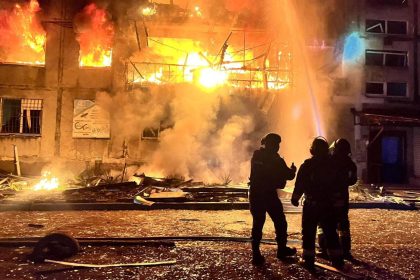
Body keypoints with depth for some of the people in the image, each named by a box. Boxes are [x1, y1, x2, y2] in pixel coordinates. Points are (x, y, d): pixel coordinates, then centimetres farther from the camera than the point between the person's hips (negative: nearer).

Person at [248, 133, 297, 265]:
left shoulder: (256, 157, 4)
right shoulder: (276, 160, -11)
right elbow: (288, 175, -8)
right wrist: (292, 169, 15)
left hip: (255, 194, 4)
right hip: (269, 195, -4)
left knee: (257, 224, 8)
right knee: (280, 222, 14)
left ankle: (256, 254, 6)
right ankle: (282, 250, 23)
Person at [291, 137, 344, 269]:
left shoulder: (307, 165, -8)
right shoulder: (332, 164, 4)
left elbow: (300, 184, -10)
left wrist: (295, 198, -1)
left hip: (311, 204, -3)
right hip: (328, 204, 4)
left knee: (309, 232, 4)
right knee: (331, 232, 12)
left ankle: (308, 259, 5)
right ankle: (337, 259, 16)